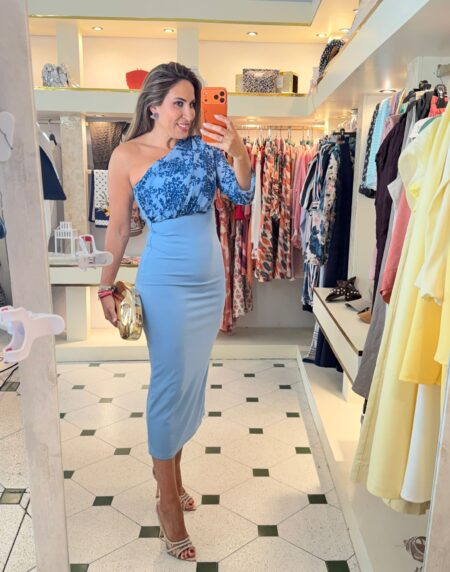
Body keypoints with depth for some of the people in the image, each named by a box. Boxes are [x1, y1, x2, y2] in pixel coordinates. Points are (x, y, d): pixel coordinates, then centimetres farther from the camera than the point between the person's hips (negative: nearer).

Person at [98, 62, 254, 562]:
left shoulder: (203, 146, 5)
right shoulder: (128, 155, -5)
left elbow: (242, 195, -1)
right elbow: (118, 227, -1)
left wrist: (238, 152, -18)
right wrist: (106, 287, 1)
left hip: (211, 280, 5)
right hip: (166, 282, -5)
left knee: (192, 381, 13)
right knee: (171, 383, -1)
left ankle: (172, 473, 33)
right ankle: (168, 501, 17)